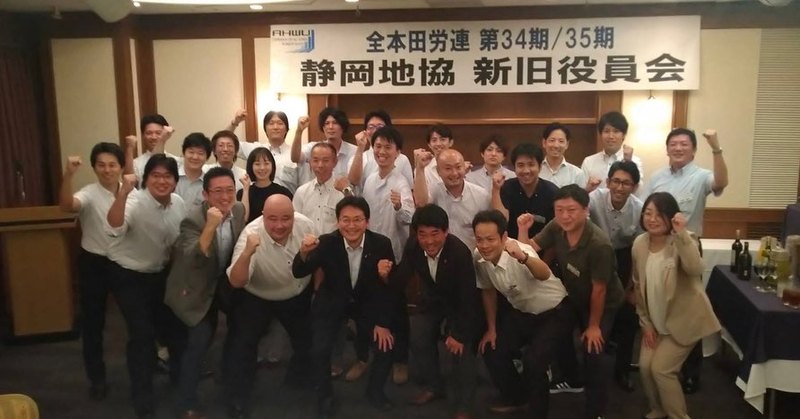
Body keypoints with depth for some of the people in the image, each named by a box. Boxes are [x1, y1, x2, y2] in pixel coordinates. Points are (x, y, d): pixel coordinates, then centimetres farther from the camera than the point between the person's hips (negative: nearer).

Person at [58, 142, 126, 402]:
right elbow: (67, 206, -39)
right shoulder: (89, 194, -16)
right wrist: (68, 175, -54)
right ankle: (97, 379, 24)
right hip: (94, 264, -3)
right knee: (93, 322, 8)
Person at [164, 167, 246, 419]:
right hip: (193, 289, -7)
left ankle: (191, 374, 51)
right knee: (199, 338, -16)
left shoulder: (239, 211, -11)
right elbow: (192, 260, -44)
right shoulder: (193, 220, -30)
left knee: (207, 336, 22)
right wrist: (210, 226, -51)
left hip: (218, 286, 7)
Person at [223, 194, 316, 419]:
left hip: (299, 296, 3)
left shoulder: (305, 224, -23)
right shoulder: (251, 235, -33)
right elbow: (236, 282, -38)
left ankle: (296, 384, 43)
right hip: (258, 299, -3)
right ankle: (237, 400, 16)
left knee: (308, 341, 13)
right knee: (244, 344, -7)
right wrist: (247, 253, -54)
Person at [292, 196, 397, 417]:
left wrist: (384, 322, -16)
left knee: (387, 344, -12)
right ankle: (325, 396, 14)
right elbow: (298, 273, -28)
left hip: (367, 302, 1)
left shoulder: (381, 244, -21)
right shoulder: (327, 243, -24)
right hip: (331, 302, -1)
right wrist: (304, 252, -49)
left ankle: (375, 390, 18)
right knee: (319, 350, -16)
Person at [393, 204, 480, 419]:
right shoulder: (412, 247, -22)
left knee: (461, 348, -14)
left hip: (460, 303, -5)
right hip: (430, 298, 5)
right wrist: (387, 275, -42)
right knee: (418, 340, 3)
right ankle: (433, 386, 28)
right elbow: (399, 282, -18)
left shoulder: (460, 252, -36)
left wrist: (459, 333, -23)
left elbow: (467, 297, -29)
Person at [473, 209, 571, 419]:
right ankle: (516, 398, 27)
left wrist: (523, 258, -75)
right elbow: (488, 290, 2)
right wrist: (491, 328, 8)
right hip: (521, 312, 7)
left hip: (554, 311, -6)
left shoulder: (518, 252, -34)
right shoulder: (478, 257, -16)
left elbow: (544, 274, -55)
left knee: (533, 362, -20)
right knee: (492, 351, 3)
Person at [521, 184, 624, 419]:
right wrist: (523, 230, -30)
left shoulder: (599, 245, -38)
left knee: (592, 353, -12)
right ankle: (570, 380, 46)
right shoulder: (556, 227, -22)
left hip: (603, 303, -6)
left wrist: (594, 325, -16)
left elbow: (598, 289, -27)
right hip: (572, 295, 7)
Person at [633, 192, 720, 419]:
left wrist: (681, 233, -46)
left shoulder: (684, 242, -18)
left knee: (661, 368, -8)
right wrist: (646, 323, 4)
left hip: (683, 320, -5)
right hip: (656, 322, 5)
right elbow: (639, 285, 5)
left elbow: (695, 269, -41)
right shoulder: (639, 244, -4)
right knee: (645, 366, 1)